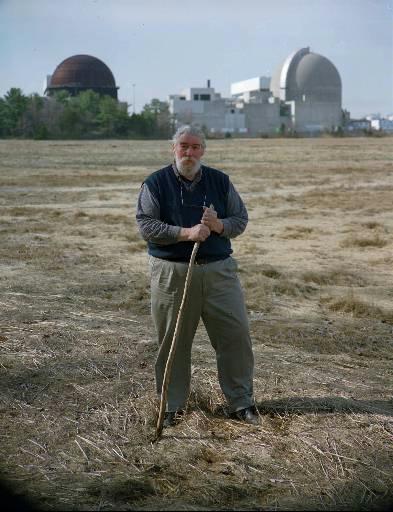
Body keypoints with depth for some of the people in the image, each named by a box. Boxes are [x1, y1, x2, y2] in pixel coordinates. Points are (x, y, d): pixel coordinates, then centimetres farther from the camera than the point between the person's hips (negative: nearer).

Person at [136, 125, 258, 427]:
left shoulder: (220, 181, 11)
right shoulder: (156, 183, 2)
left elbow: (241, 219, 11)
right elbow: (146, 225, -9)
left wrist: (218, 225, -12)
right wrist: (186, 233, -19)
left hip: (219, 269, 2)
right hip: (171, 272, -2)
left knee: (236, 334, 0)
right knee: (173, 342, 5)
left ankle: (241, 402, 13)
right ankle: (172, 405, 20)